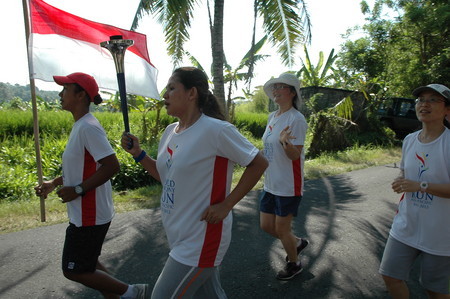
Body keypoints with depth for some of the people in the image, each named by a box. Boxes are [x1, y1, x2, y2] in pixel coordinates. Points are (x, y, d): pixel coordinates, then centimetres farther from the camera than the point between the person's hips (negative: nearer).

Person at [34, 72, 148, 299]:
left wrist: (76, 190, -23)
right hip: (85, 212, 10)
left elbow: (112, 165, -28)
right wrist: (54, 183, 10)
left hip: (89, 215, -10)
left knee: (73, 270, 4)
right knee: (88, 264, 22)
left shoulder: (88, 127, -21)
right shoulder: (80, 125, 9)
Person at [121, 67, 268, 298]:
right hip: (180, 236, 8)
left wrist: (225, 205, -17)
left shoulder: (215, 130, -19)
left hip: (200, 241, -7)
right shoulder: (170, 131, 5)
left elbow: (258, 163, -14)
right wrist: (138, 154, 2)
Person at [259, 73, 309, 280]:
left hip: (288, 185, -8)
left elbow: (295, 155, -22)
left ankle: (294, 264, 34)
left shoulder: (296, 119, -17)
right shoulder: (272, 117, 7)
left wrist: (285, 142, -40)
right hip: (271, 184, 8)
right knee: (266, 226, 15)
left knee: (281, 229, 6)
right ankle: (297, 242, 42)